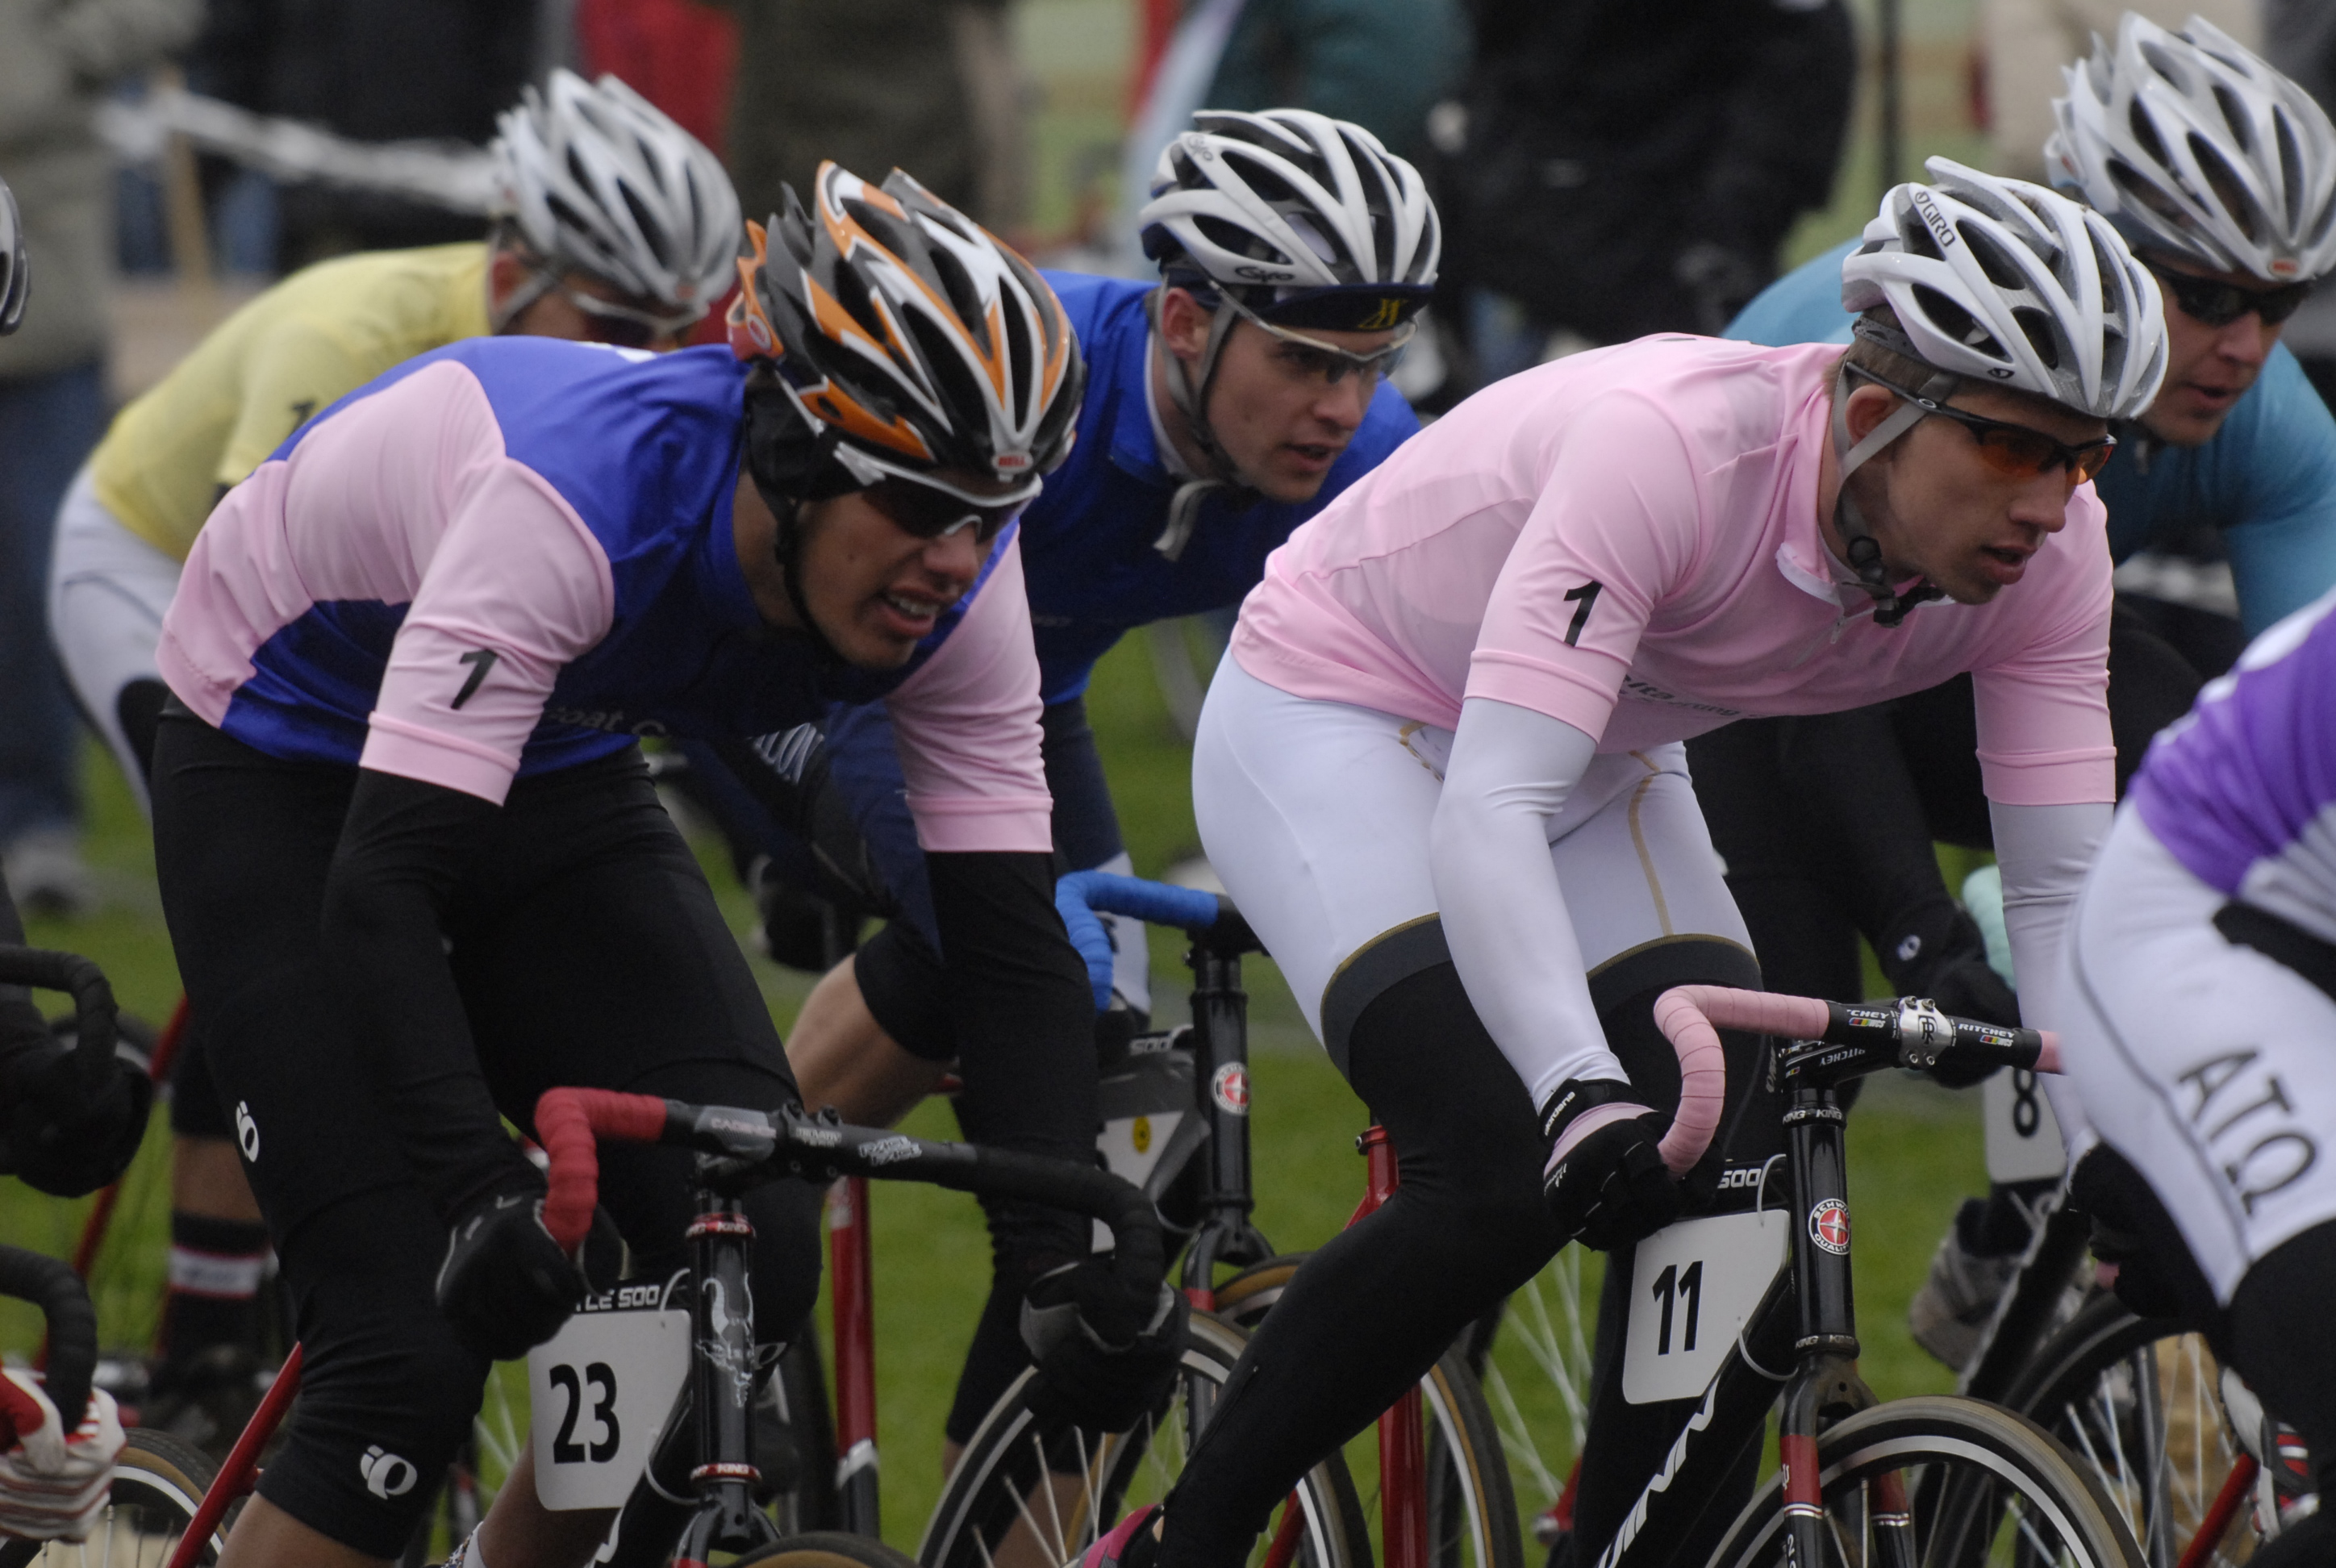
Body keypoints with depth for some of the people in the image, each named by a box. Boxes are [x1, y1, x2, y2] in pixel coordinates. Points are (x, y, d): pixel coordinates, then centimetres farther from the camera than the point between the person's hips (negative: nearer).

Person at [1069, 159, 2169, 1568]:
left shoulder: (2047, 551, -20)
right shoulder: (1670, 447, -38)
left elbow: (2065, 887, -13)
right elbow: (1487, 815, -43)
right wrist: (1583, 1095, -55)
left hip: (1599, 760, 6)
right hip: (1336, 715, -6)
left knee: (1727, 1180, -14)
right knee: (1503, 1176, -24)